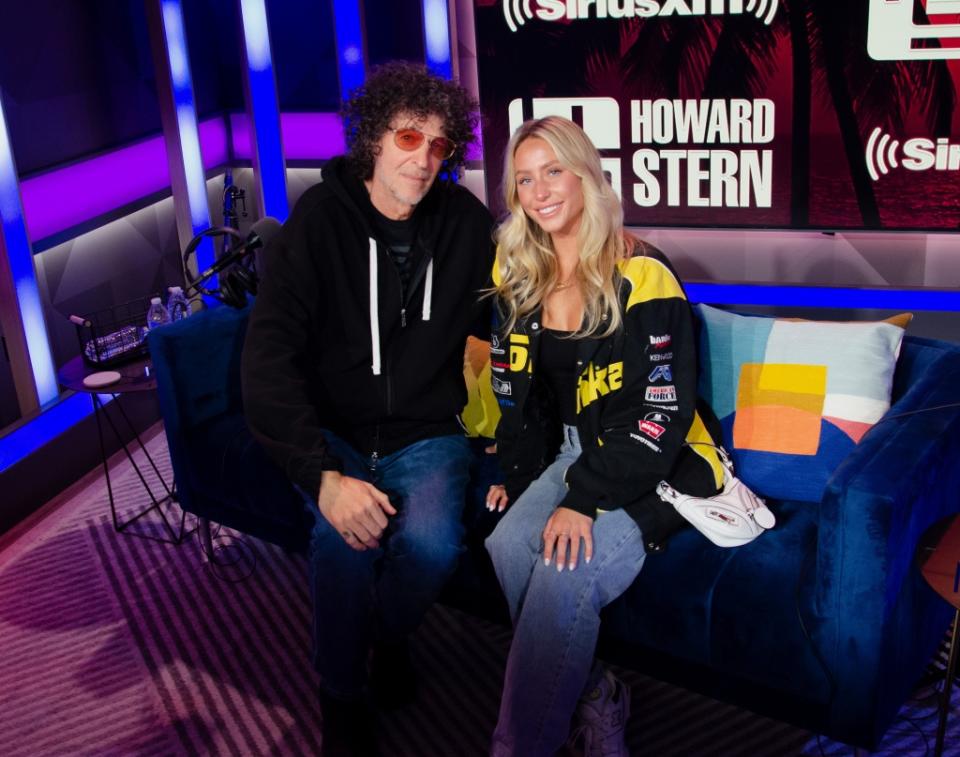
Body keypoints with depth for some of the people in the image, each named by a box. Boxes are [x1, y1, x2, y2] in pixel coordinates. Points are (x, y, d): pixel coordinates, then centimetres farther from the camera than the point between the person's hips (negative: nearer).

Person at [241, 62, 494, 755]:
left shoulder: (467, 222, -1)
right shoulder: (321, 217, -9)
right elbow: (270, 354, -18)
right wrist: (322, 475, -30)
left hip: (427, 434, 1)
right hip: (334, 433, -1)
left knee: (432, 543, -28)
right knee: (346, 536, -30)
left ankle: (389, 635, 8)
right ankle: (343, 700, -4)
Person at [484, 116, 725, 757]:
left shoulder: (641, 277, -13)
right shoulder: (519, 278, 8)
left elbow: (662, 412, -17)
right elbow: (517, 390, 15)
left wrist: (585, 499, -24)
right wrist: (517, 475, 2)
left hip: (657, 465, -6)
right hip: (575, 452, 6)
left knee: (564, 575, -29)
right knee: (508, 546, -23)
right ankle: (595, 697, -7)